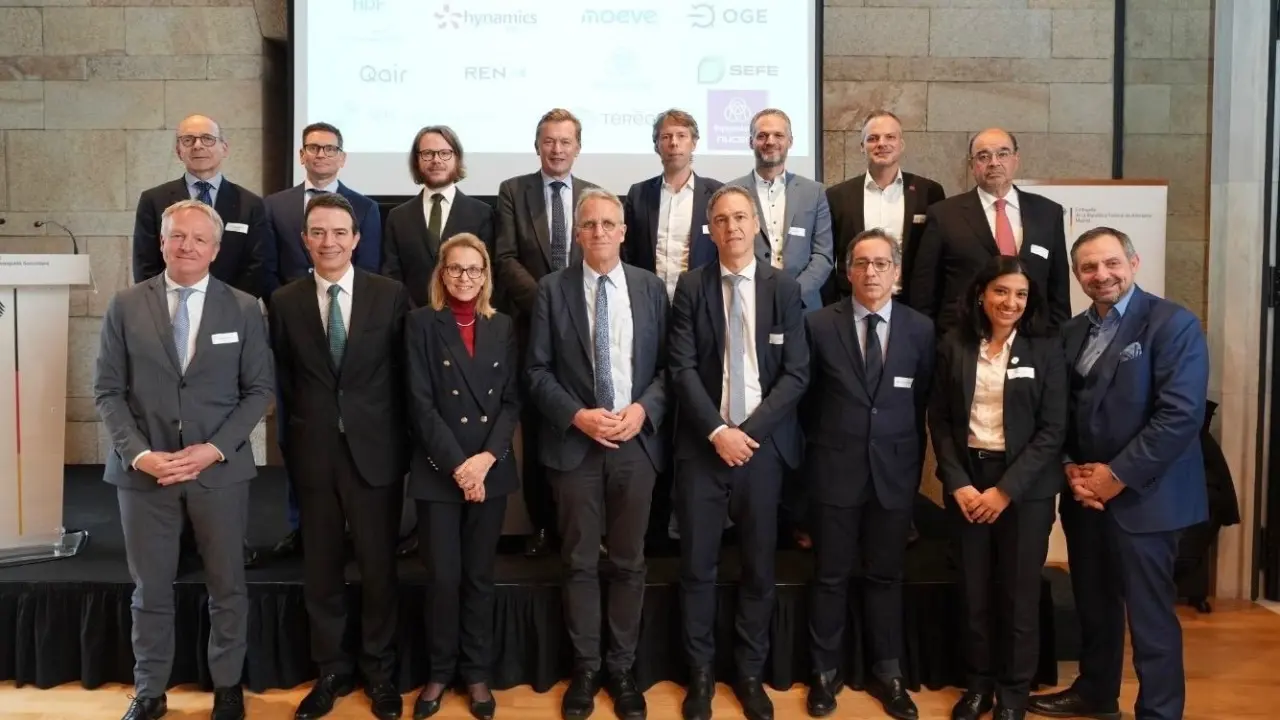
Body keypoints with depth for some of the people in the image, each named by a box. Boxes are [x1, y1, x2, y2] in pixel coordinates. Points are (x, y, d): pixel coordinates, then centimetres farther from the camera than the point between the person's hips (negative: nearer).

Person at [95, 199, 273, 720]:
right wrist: (139, 453, -12)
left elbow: (259, 390, -1)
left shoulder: (244, 308, 1)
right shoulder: (125, 306, 2)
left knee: (227, 586, 10)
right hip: (143, 470, 0)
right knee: (150, 589, 11)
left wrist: (214, 450, -12)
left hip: (220, 468, 0)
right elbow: (107, 390, 1)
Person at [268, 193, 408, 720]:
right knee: (320, 569, 11)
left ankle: (379, 671, 25)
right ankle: (331, 669, 28)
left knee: (378, 567, 8)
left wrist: (401, 437, 1)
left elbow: (404, 372, 2)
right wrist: (302, 427, 4)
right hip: (313, 452, 2)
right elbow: (283, 377, 9)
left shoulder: (390, 295, -2)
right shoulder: (285, 301, 3)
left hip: (375, 449, -1)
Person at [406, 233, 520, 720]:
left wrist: (487, 457, -10)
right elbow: (421, 403, -8)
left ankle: (476, 673, 21)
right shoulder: (422, 323, -1)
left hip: (492, 469, 3)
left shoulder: (503, 327, 9)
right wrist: (458, 465, -13)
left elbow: (512, 400, 4)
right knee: (443, 577, 0)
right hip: (438, 471, -2)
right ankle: (440, 672, 18)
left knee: (479, 577, 10)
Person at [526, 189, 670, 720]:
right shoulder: (553, 289, 0)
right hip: (574, 443, -1)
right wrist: (577, 416, -14)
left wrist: (644, 409, -12)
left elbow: (667, 364, 5)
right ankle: (585, 668, 22)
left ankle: (622, 669, 24)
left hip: (637, 441, 1)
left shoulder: (651, 287, 4)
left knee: (628, 562, 10)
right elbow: (537, 370, -2)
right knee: (580, 562, 7)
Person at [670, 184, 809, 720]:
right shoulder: (691, 287, 1)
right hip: (702, 443, -1)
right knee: (697, 563, 4)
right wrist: (717, 431, -14)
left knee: (759, 564, 9)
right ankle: (700, 673, 19)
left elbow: (796, 373, -2)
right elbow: (682, 369, -5)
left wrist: (748, 430, -12)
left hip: (762, 442, 1)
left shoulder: (784, 289, 3)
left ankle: (750, 673, 24)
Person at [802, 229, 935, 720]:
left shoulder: (920, 329, 1)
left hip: (894, 471, 1)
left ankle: (887, 674, 27)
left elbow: (923, 403, 7)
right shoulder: (819, 325, -3)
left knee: (885, 577, 12)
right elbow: (807, 398, 4)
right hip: (835, 469, -1)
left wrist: (913, 463, 7)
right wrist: (823, 445, 5)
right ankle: (825, 674, 23)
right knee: (830, 577, 8)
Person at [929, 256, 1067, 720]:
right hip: (966, 481, 2)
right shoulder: (954, 347, 1)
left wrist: (1005, 489, -13)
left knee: (1019, 591, 6)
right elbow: (939, 420, 3)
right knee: (973, 590, 8)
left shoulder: (1046, 351, -3)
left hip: (1025, 485, -1)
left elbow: (1053, 430, -7)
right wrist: (958, 483, -9)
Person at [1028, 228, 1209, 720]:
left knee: (1149, 614, 1)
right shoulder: (1072, 332, 10)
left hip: (1143, 497, -6)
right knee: (1093, 604, 18)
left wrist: (1117, 475, -18)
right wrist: (1072, 468, -4)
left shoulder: (1173, 324, -10)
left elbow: (1181, 414, -18)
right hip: (1084, 493, 6)